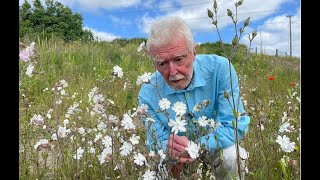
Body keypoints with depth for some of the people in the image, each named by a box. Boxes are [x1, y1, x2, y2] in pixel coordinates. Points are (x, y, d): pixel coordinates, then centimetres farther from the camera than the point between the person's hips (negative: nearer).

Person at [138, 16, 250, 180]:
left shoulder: (219, 69, -23)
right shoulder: (148, 94, -18)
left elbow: (236, 126, -21)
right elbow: (156, 144, -10)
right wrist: (169, 150, -35)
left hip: (216, 149, -1)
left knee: (230, 156, -30)